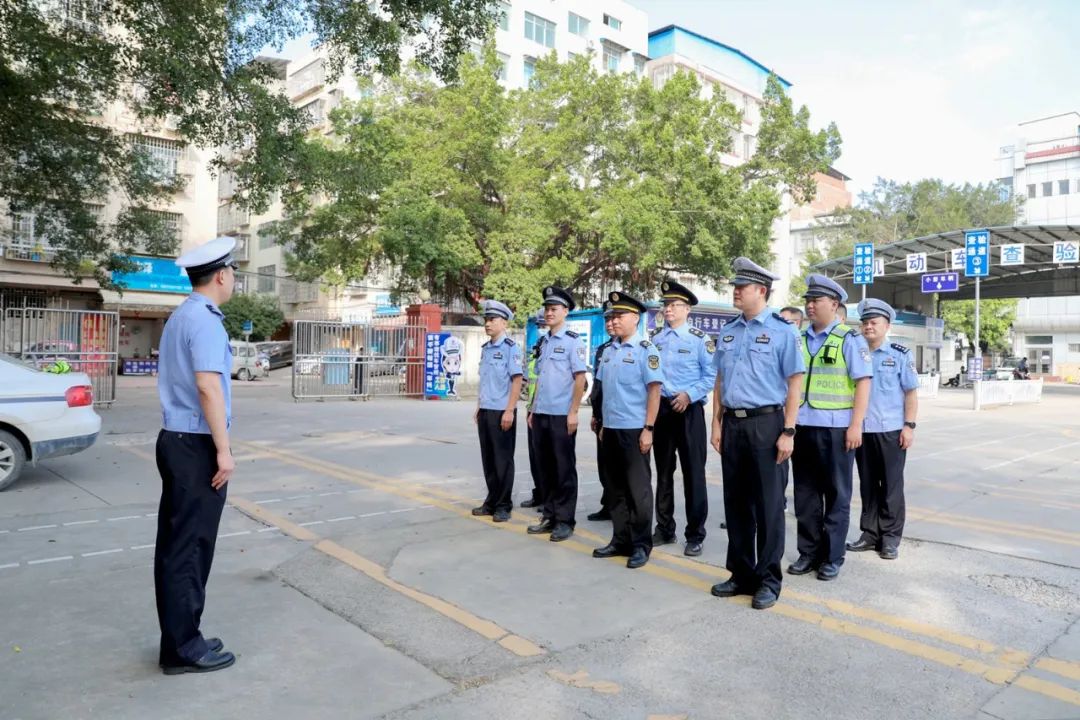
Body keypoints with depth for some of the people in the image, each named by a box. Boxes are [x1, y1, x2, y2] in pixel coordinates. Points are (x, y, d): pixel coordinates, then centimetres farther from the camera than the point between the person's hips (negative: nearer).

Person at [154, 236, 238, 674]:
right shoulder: (205, 320, -16)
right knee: (191, 546, -1)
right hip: (196, 445, -10)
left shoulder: (180, 317, 14)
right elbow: (208, 387, -23)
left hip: (175, 441, 10)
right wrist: (223, 450, -20)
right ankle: (184, 648, 10)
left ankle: (179, 638, 24)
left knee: (174, 543, 13)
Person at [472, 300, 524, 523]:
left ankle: (503, 506, 12)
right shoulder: (485, 348, 13)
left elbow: (517, 381, -14)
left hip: (502, 412, -7)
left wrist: (509, 411, -19)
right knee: (488, 459, 12)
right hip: (485, 412, 7)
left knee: (503, 460, 2)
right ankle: (491, 501, 24)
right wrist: (479, 407, 17)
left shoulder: (511, 348, -10)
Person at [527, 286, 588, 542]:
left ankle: (565, 520, 10)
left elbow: (580, 379, -11)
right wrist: (533, 410, 16)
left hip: (562, 416, -7)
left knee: (564, 469, 2)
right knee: (546, 468, 12)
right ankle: (549, 516, 22)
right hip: (541, 415, 7)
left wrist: (573, 412, -16)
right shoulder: (544, 342, 14)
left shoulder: (573, 341, -6)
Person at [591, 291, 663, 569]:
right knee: (617, 488, 13)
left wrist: (648, 429, -16)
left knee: (638, 489, 3)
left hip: (634, 430, -6)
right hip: (611, 429, 7)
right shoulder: (609, 350, 11)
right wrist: (604, 424, 15)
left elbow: (654, 390, -12)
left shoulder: (645, 350, -8)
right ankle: (620, 540, 24)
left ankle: (641, 546, 13)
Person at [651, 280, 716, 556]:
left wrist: (688, 395, -17)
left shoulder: (699, 339, -5)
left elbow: (711, 375, -7)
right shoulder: (654, 339, 9)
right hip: (660, 409, 5)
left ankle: (695, 535, 10)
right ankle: (665, 529, 24)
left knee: (693, 473, 0)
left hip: (689, 410, -5)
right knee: (663, 472, 12)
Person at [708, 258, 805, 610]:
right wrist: (717, 424, 9)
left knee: (768, 504, 4)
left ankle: (768, 580, 17)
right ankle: (741, 574, 26)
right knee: (736, 502, 12)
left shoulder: (781, 331, -5)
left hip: (765, 424, -5)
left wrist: (788, 432, -12)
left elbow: (794, 384, -7)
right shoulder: (728, 332, 11)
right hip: (732, 424, 6)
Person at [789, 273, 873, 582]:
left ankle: (832, 557, 16)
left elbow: (863, 382, -7)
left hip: (835, 428, -5)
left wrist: (856, 425, -14)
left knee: (836, 495, 6)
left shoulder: (849, 339, -3)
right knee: (805, 494, 9)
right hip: (802, 426, 5)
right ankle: (809, 553, 21)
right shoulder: (798, 339, 11)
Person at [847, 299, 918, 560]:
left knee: (891, 485, 5)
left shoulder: (900, 355, 1)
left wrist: (909, 425, -8)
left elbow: (911, 393, 0)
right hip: (862, 430, 3)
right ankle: (869, 533, 19)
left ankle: (890, 538, 14)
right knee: (867, 484, 9)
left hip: (891, 430, -3)